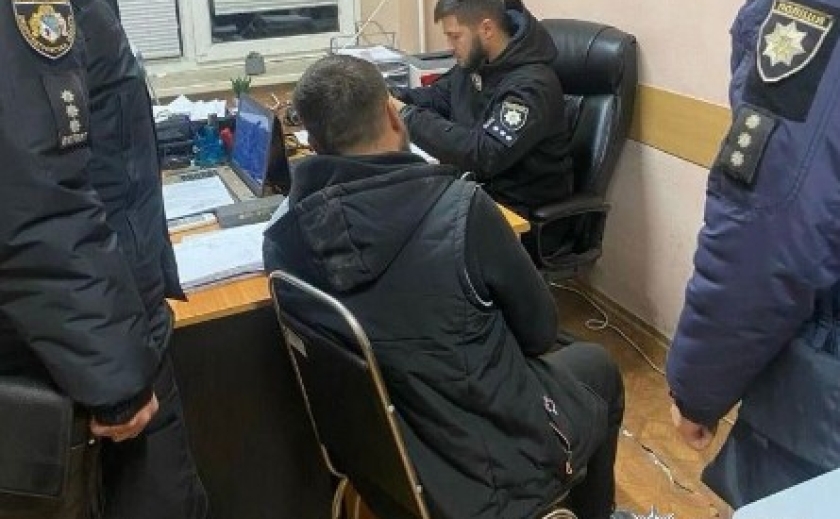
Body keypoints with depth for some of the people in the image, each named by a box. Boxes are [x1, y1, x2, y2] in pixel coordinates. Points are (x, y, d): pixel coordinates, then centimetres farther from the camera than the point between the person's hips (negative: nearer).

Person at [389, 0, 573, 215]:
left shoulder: (531, 85, -24)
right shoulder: (475, 61, 3)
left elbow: (485, 155, -32)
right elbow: (437, 96, 18)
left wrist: (408, 117, -27)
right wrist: (389, 97, -2)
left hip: (513, 202, -7)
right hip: (471, 178, 8)